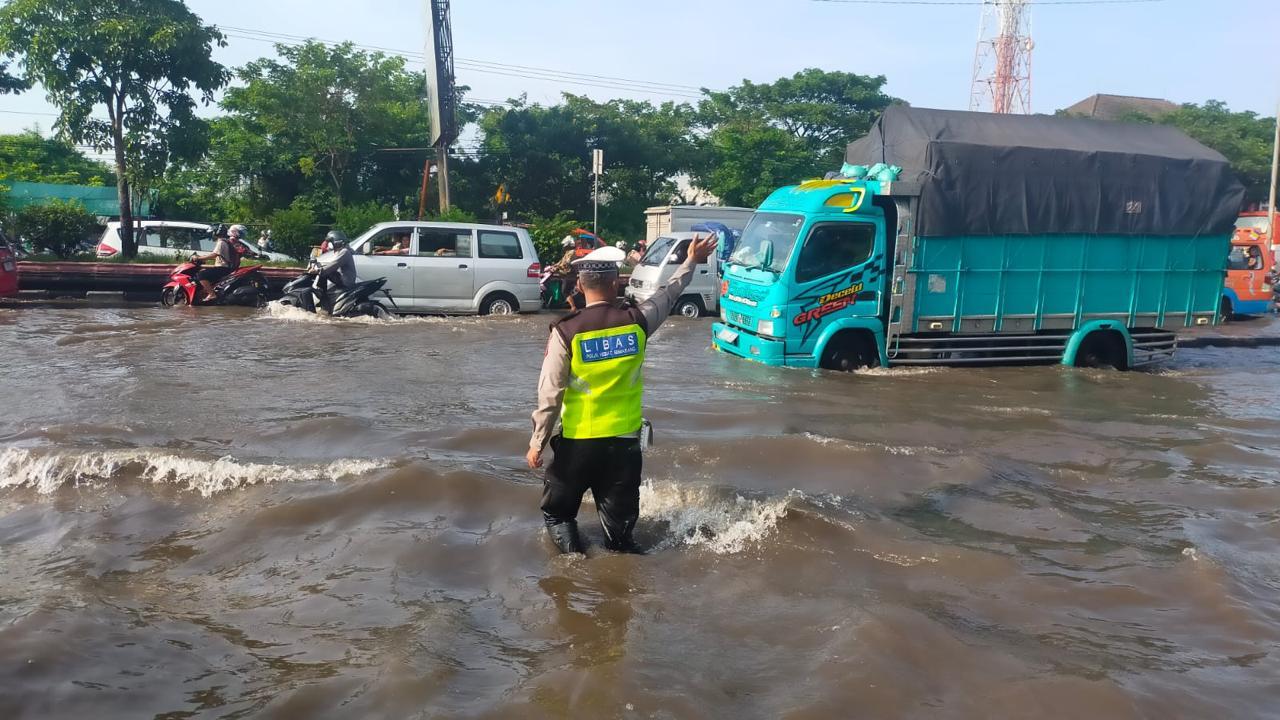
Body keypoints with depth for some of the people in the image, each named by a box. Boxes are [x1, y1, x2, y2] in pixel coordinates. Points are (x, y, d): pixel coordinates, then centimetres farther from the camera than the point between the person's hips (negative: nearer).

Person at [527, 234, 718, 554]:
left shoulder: (566, 331, -13)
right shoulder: (636, 320, -7)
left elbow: (550, 394, -12)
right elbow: (668, 294, 13)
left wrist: (537, 442, -2)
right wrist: (692, 262, 29)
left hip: (577, 442, -2)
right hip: (625, 440, 2)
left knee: (557, 512, 17)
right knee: (619, 524, 13)